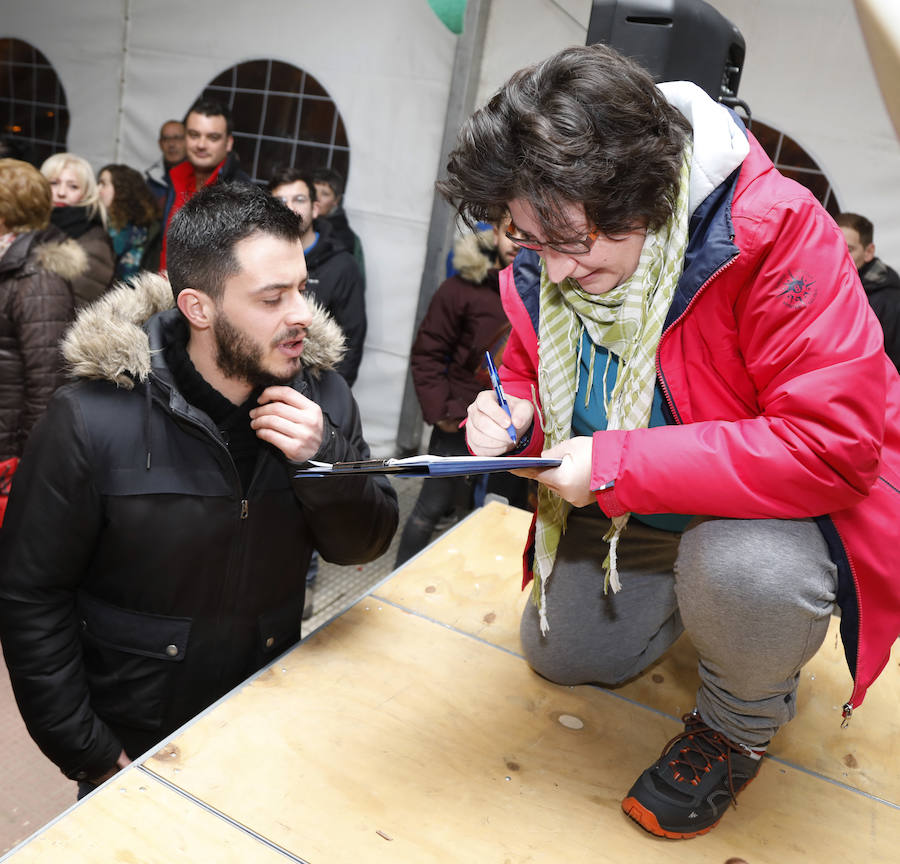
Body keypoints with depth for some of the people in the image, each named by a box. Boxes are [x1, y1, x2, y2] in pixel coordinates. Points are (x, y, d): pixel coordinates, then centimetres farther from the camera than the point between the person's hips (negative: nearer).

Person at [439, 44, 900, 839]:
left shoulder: (776, 230, -31)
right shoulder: (546, 267, -10)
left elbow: (835, 443, -36)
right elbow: (533, 374, 8)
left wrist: (616, 465, -34)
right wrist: (511, 414, -19)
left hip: (797, 503, -6)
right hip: (630, 511, 7)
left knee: (740, 570, -40)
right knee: (557, 653, 13)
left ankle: (742, 725, -2)